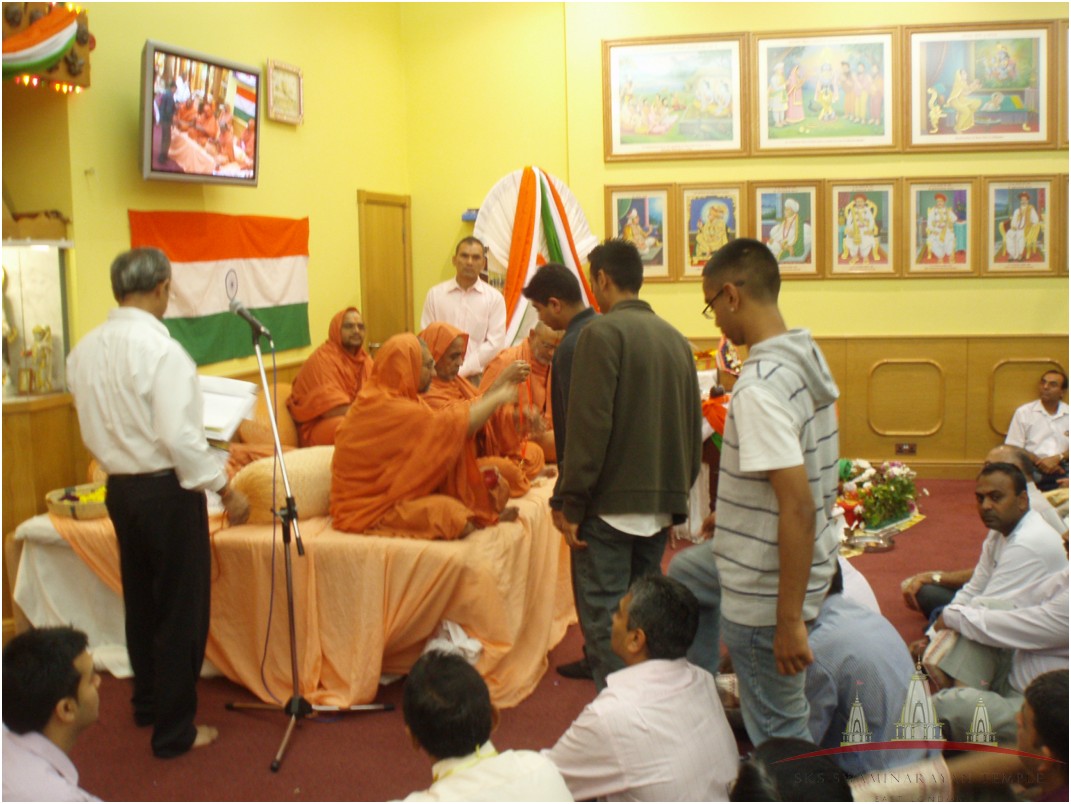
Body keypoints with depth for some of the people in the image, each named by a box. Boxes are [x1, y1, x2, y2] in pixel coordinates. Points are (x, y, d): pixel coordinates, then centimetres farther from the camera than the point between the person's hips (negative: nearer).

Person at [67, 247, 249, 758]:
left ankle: (147, 703, 38)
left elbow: (92, 430, 9)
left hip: (119, 487, 8)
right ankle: (174, 730, 14)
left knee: (140, 599, 22)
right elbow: (180, 437, -23)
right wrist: (225, 489, -15)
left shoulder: (85, 350, 1)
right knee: (180, 609, 5)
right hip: (166, 489, -7)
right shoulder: (162, 351, -21)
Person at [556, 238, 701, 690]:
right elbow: (693, 425, 14)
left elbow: (589, 425, -16)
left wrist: (571, 504, -11)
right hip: (661, 505, 7)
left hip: (611, 503, -7)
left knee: (604, 622, -1)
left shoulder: (603, 332, -11)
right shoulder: (675, 339, 11)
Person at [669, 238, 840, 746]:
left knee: (779, 734, 3)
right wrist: (735, 513, 24)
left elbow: (799, 505, -30)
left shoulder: (760, 388, -27)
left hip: (766, 588, -10)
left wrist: (790, 619, -26)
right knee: (683, 574, 33)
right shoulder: (806, 356, 2)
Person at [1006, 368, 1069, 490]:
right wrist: (1039, 462, -11)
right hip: (1032, 468, -1)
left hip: (1063, 467, 2)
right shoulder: (1023, 412, 10)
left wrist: (1058, 458, -12)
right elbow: (1013, 449, 2)